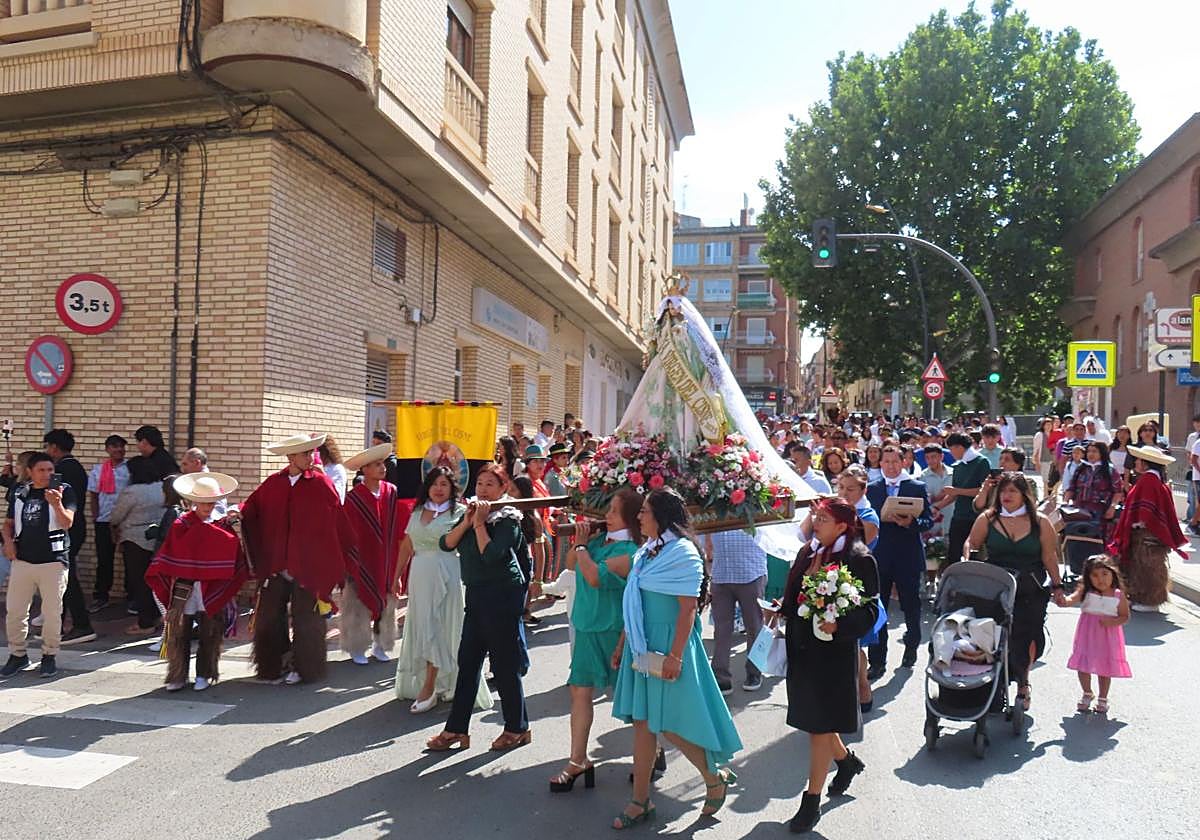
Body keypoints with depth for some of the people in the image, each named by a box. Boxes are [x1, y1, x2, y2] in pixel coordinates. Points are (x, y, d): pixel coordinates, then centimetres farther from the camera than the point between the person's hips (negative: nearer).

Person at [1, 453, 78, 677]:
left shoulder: (64, 490, -4)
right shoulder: (19, 493, 9)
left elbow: (67, 523, -13)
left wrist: (57, 504, -31)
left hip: (53, 561, -4)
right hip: (22, 561, 4)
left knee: (52, 612, 3)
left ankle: (49, 656, 18)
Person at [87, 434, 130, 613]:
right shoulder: (98, 470, 8)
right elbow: (93, 497, 10)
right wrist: (95, 519, 1)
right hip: (104, 521, 2)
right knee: (104, 560, 7)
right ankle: (101, 596, 15)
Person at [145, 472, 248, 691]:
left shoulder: (223, 526, 2)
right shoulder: (181, 525, 0)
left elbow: (235, 556, -1)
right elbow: (168, 557, -1)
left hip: (213, 591, 1)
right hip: (183, 588, -1)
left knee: (210, 634, 7)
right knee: (177, 633, 0)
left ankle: (204, 675, 19)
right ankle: (177, 676, 11)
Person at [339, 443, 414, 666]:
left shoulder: (392, 493, -2)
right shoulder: (353, 498, -12)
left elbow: (400, 525, 2)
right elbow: (346, 532, -8)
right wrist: (349, 562, -7)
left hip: (387, 562, 4)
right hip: (361, 563, -3)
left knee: (386, 604, 11)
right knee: (359, 605, 6)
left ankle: (380, 645, 25)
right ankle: (357, 648, 20)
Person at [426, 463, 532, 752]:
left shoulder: (508, 520, -10)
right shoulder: (472, 513, 11)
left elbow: (491, 555, -24)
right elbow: (445, 544, 1)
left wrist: (480, 523, -16)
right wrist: (466, 521, -11)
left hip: (502, 596, -7)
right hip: (476, 596, 8)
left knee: (505, 664, 2)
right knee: (467, 662, 10)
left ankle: (518, 729, 18)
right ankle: (456, 730, 19)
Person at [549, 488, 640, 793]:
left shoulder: (630, 552, -18)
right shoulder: (600, 539, 5)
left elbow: (595, 576, -28)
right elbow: (571, 564, 16)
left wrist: (582, 546, -14)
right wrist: (579, 540, -1)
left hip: (613, 631, -7)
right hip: (588, 627, 7)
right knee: (580, 691, 6)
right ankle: (578, 762, 15)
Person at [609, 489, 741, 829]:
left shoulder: (683, 554, -14)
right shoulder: (646, 552, 10)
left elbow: (689, 609, -18)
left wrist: (675, 656, -22)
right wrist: (623, 645, 16)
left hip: (668, 647, -8)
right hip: (642, 647, 8)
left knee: (670, 724, -2)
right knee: (642, 721, 10)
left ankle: (716, 776, 21)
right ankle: (641, 801, 19)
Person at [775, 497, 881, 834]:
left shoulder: (859, 559, -13)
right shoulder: (808, 552, 7)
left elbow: (870, 610, -14)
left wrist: (838, 625, -28)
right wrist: (781, 609, 3)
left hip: (834, 651, -7)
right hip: (803, 648, 7)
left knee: (820, 724, 1)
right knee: (813, 717, 18)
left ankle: (811, 801, 14)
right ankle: (846, 760, 46)